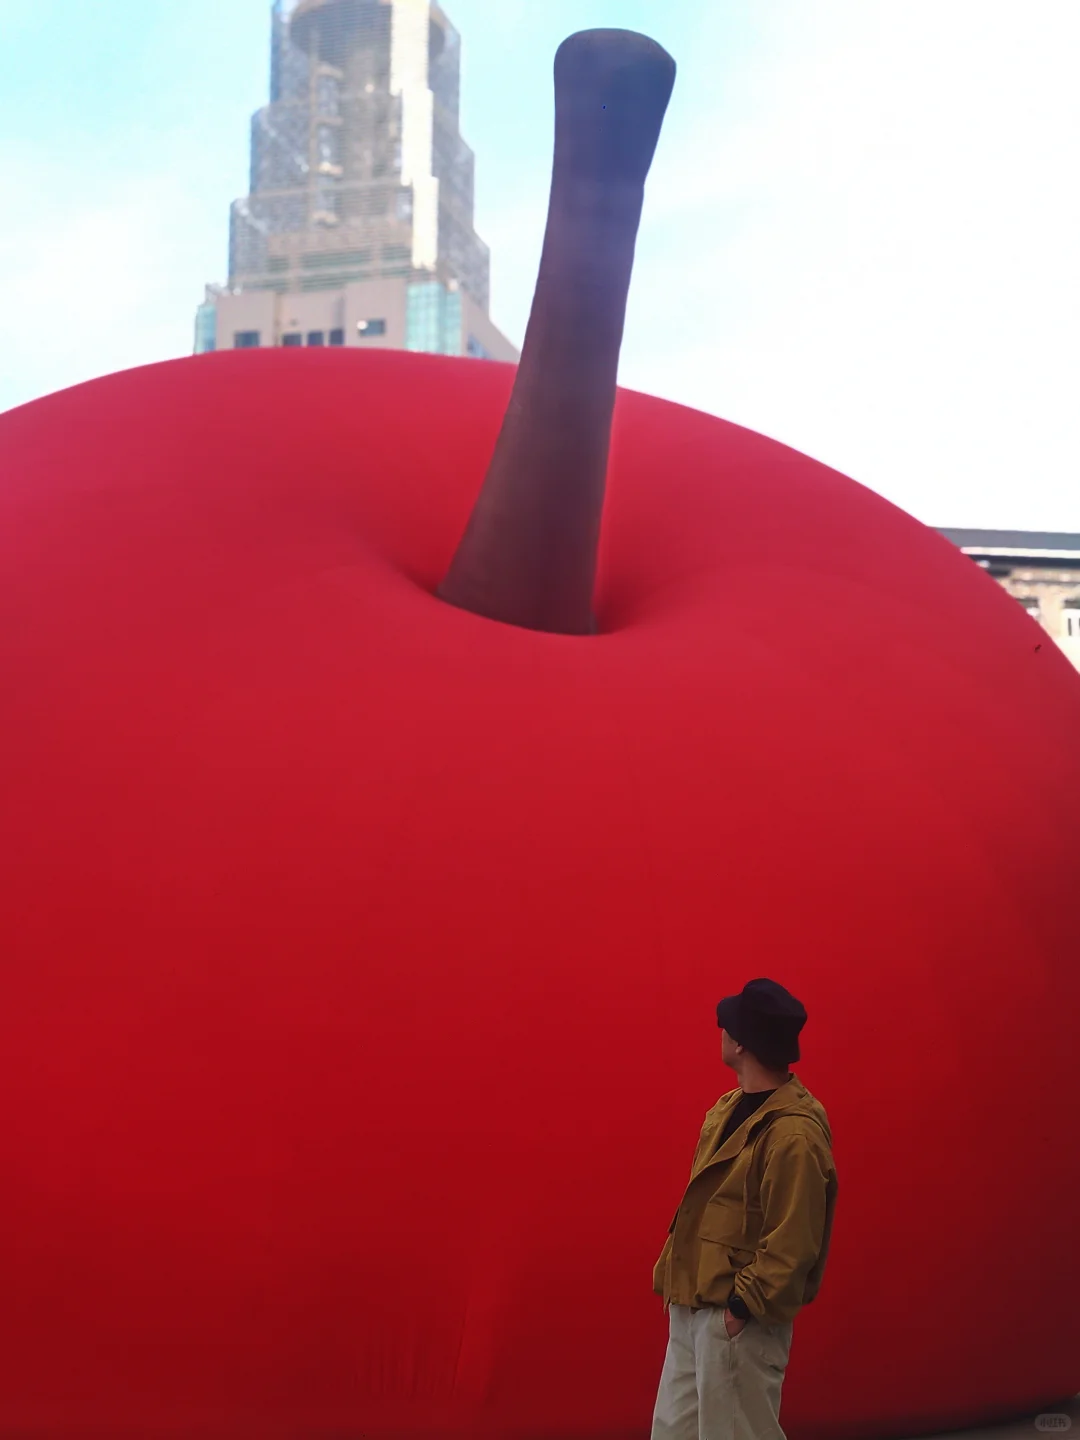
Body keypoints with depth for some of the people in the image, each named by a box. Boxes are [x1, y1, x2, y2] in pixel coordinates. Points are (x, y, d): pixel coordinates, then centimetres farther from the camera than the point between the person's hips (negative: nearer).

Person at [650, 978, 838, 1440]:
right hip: (692, 1307, 9)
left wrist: (740, 1307, -20)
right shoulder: (729, 1107, 9)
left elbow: (792, 1244, -22)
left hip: (737, 1320, -9)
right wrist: (674, 1279, 14)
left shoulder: (794, 1133, -21)